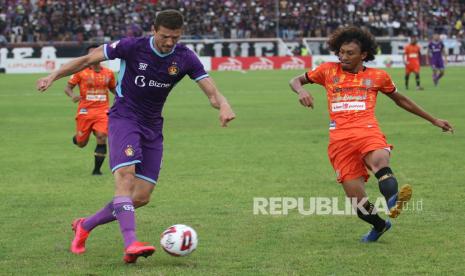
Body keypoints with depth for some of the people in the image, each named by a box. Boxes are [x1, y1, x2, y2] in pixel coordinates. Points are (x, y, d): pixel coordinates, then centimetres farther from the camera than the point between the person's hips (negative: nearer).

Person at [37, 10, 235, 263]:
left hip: (152, 127, 4)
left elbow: (211, 91, -11)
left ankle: (86, 226, 18)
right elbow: (88, 59, -4)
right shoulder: (132, 47, -14)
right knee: (125, 174, -28)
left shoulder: (185, 58, -6)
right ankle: (130, 242, -39)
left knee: (142, 197, 0)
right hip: (123, 118, -4)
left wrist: (223, 105, -34)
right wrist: (54, 76, -8)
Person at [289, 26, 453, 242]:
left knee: (379, 160, -39)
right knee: (358, 203, -7)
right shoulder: (329, 70, 15)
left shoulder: (377, 76, 15)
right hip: (339, 139, 1)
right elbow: (295, 81, 23)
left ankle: (393, 200, -66)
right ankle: (380, 225, 24)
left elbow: (401, 100, 30)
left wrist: (434, 120, 35)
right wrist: (301, 91, -3)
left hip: (368, 132, -1)